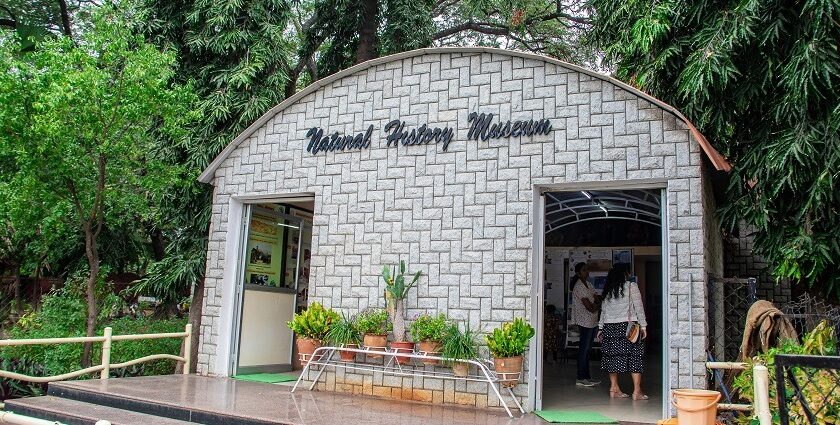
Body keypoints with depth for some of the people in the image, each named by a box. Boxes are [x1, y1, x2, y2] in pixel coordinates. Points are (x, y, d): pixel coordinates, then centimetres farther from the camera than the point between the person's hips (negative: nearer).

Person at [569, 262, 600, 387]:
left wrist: (594, 304, -10)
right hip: (585, 321, -9)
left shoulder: (589, 285, 15)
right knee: (584, 349, -6)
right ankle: (580, 379, -2)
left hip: (592, 321, 9)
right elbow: (588, 305, -18)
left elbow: (596, 299, 11)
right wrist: (594, 307, 2)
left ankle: (587, 377, 18)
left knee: (587, 349, 12)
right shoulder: (579, 287, -15)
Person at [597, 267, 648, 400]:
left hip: (610, 328, 4)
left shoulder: (607, 291, 10)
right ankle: (637, 391, -4)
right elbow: (639, 307, -5)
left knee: (613, 356, 8)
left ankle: (614, 388, 11)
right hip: (629, 327, -4)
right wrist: (643, 326, -2)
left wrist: (601, 328, 17)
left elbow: (603, 311, 12)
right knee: (635, 356, -2)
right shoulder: (631, 287, -2)